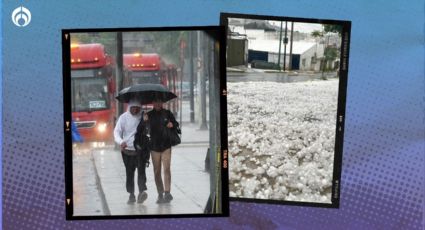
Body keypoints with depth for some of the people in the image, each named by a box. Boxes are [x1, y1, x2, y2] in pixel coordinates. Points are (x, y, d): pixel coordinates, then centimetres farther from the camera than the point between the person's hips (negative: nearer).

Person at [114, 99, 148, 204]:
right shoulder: (124, 117, -1)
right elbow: (117, 131, -6)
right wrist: (121, 142, -25)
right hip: (127, 150, 1)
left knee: (141, 171, -14)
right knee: (129, 173, 8)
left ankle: (142, 192, -23)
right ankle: (131, 195, 17)